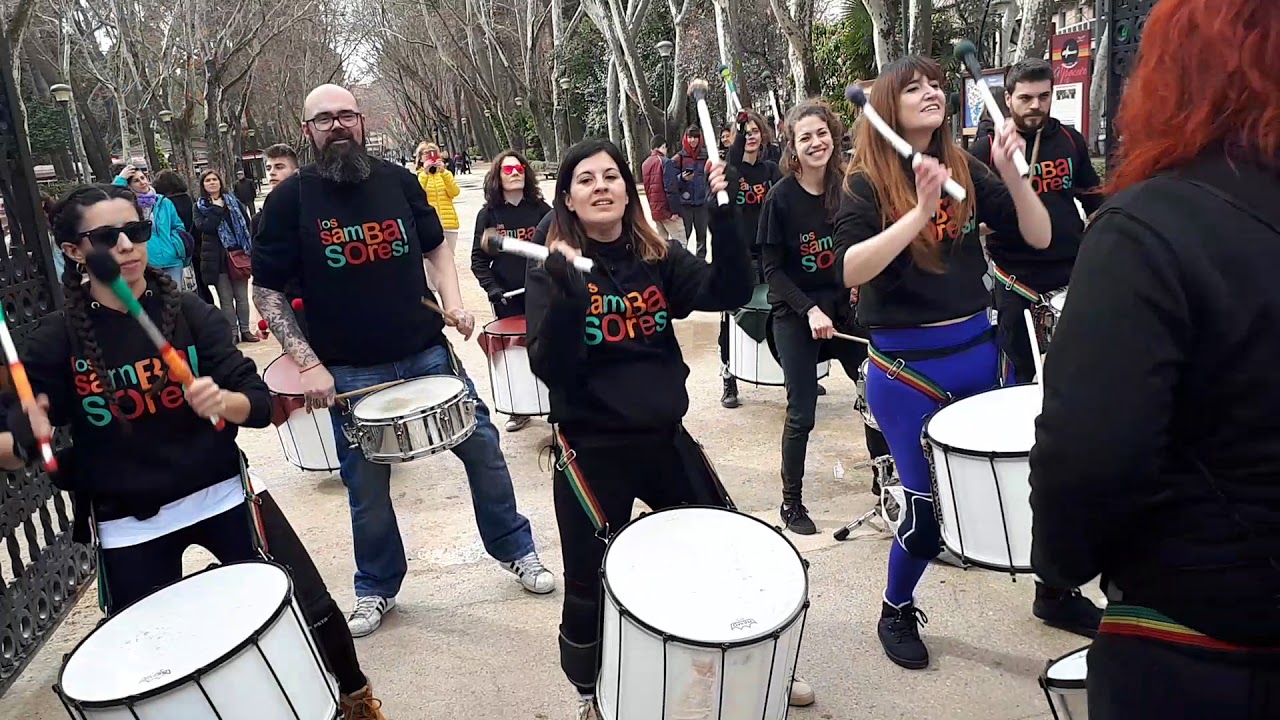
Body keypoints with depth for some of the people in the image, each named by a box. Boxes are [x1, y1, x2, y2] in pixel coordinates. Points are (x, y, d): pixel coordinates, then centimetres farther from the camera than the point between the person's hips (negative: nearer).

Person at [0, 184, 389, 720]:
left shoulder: (191, 313, -5)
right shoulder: (54, 342, -6)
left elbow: (259, 405, -9)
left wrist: (222, 401, -31)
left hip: (223, 495, 0)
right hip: (127, 525, 0)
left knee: (312, 608, -2)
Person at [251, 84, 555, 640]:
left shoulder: (396, 180, 2)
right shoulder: (291, 198, -5)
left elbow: (435, 246, 15)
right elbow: (266, 291, -2)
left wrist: (454, 303, -3)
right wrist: (308, 364, -11)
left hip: (427, 352, 2)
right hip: (349, 372, -2)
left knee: (483, 448, 8)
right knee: (367, 486, 9)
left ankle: (517, 551, 30)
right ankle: (376, 589, 33)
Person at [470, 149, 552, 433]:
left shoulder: (541, 209, 2)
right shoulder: (488, 214, 2)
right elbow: (478, 259, 2)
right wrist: (492, 288, -10)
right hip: (507, 299, 1)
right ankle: (519, 409, 20)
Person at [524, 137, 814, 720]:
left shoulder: (661, 258, 2)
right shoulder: (551, 272, -8)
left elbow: (731, 293, -12)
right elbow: (549, 367, -20)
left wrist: (723, 215, -21)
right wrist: (566, 287, -32)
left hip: (665, 437, 4)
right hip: (591, 450, -4)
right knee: (590, 589, 5)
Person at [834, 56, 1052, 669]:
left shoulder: (965, 170, 5)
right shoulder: (866, 183, -8)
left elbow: (1038, 237, 1)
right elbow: (851, 270, -24)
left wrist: (1009, 170, -13)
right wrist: (919, 211, -30)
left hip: (977, 349, 4)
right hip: (906, 364, -4)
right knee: (928, 501, 4)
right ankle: (896, 614, 29)